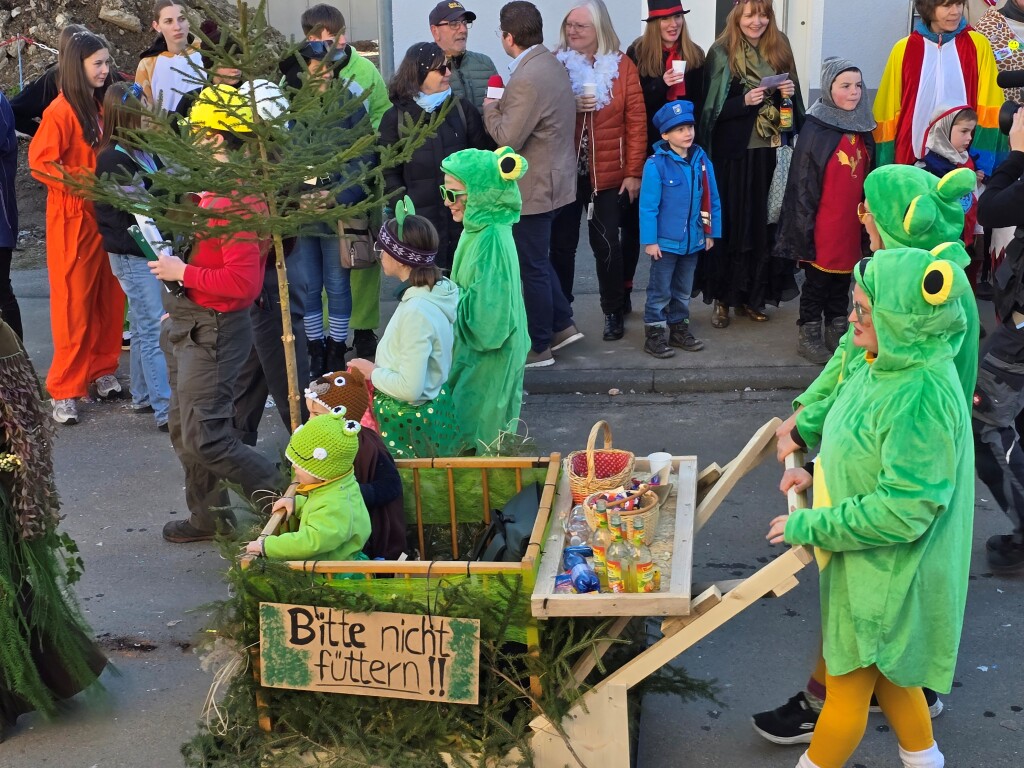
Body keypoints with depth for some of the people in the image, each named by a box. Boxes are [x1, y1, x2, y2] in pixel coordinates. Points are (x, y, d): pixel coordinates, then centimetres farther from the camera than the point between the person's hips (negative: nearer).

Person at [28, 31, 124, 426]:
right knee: (74, 303, -3)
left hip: (105, 214, 7)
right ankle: (65, 389, 6)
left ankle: (101, 371, 24)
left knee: (109, 298, 9)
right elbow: (40, 163, -15)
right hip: (73, 218, -7)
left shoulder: (102, 106, 10)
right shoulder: (60, 111, -13)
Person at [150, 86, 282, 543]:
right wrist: (176, 309, 17)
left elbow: (244, 282, -29)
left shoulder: (236, 200, -23)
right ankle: (208, 517, 32)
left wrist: (184, 273, -20)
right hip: (188, 325, 10)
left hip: (213, 332, -10)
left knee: (205, 440, -6)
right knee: (184, 429, 18)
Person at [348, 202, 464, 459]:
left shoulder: (416, 311, -29)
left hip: (410, 426, -9)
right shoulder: (438, 290, -1)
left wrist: (372, 372, -12)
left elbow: (410, 388, -28)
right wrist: (378, 370, 5)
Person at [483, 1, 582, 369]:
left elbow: (507, 138, -24)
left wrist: (490, 108, -8)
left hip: (533, 187, -10)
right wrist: (502, 106, 6)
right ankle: (562, 324, 29)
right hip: (549, 178, 10)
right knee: (537, 259, 22)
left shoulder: (527, 79, -26)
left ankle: (539, 347, 14)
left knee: (532, 268, 3)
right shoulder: (551, 63, 6)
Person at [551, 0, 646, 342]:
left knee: (606, 245, 4)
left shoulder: (622, 65, -1)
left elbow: (636, 121, -2)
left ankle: (613, 313, 19)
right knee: (561, 244, 5)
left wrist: (633, 172, -7)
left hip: (607, 173, -1)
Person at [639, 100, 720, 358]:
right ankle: (654, 334, 14)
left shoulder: (702, 161, -1)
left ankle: (679, 328, 31)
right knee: (660, 291, 4)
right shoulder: (656, 165, -16)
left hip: (693, 240, 5)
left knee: (683, 290, 18)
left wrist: (711, 232, 6)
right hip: (665, 241, -5)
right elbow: (648, 207, -15)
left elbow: (712, 201, 6)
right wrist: (649, 240, -15)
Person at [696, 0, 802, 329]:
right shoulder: (721, 54, -4)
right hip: (734, 153, -4)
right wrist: (744, 101, -20)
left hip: (770, 151, 4)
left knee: (763, 223, 7)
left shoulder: (779, 49, 9)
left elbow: (792, 103, 17)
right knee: (730, 223, 0)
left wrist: (790, 92, -4)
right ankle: (722, 297, 10)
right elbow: (712, 109, -7)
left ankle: (751, 295, 17)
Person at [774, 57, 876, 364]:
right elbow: (803, 179, -12)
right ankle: (809, 336, 17)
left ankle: (837, 333, 28)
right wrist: (806, 222, -14)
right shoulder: (816, 128, -11)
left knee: (842, 281, 16)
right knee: (816, 281, 6)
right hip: (823, 223, -6)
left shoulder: (863, 128, 7)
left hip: (852, 223, 6)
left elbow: (869, 175, 16)